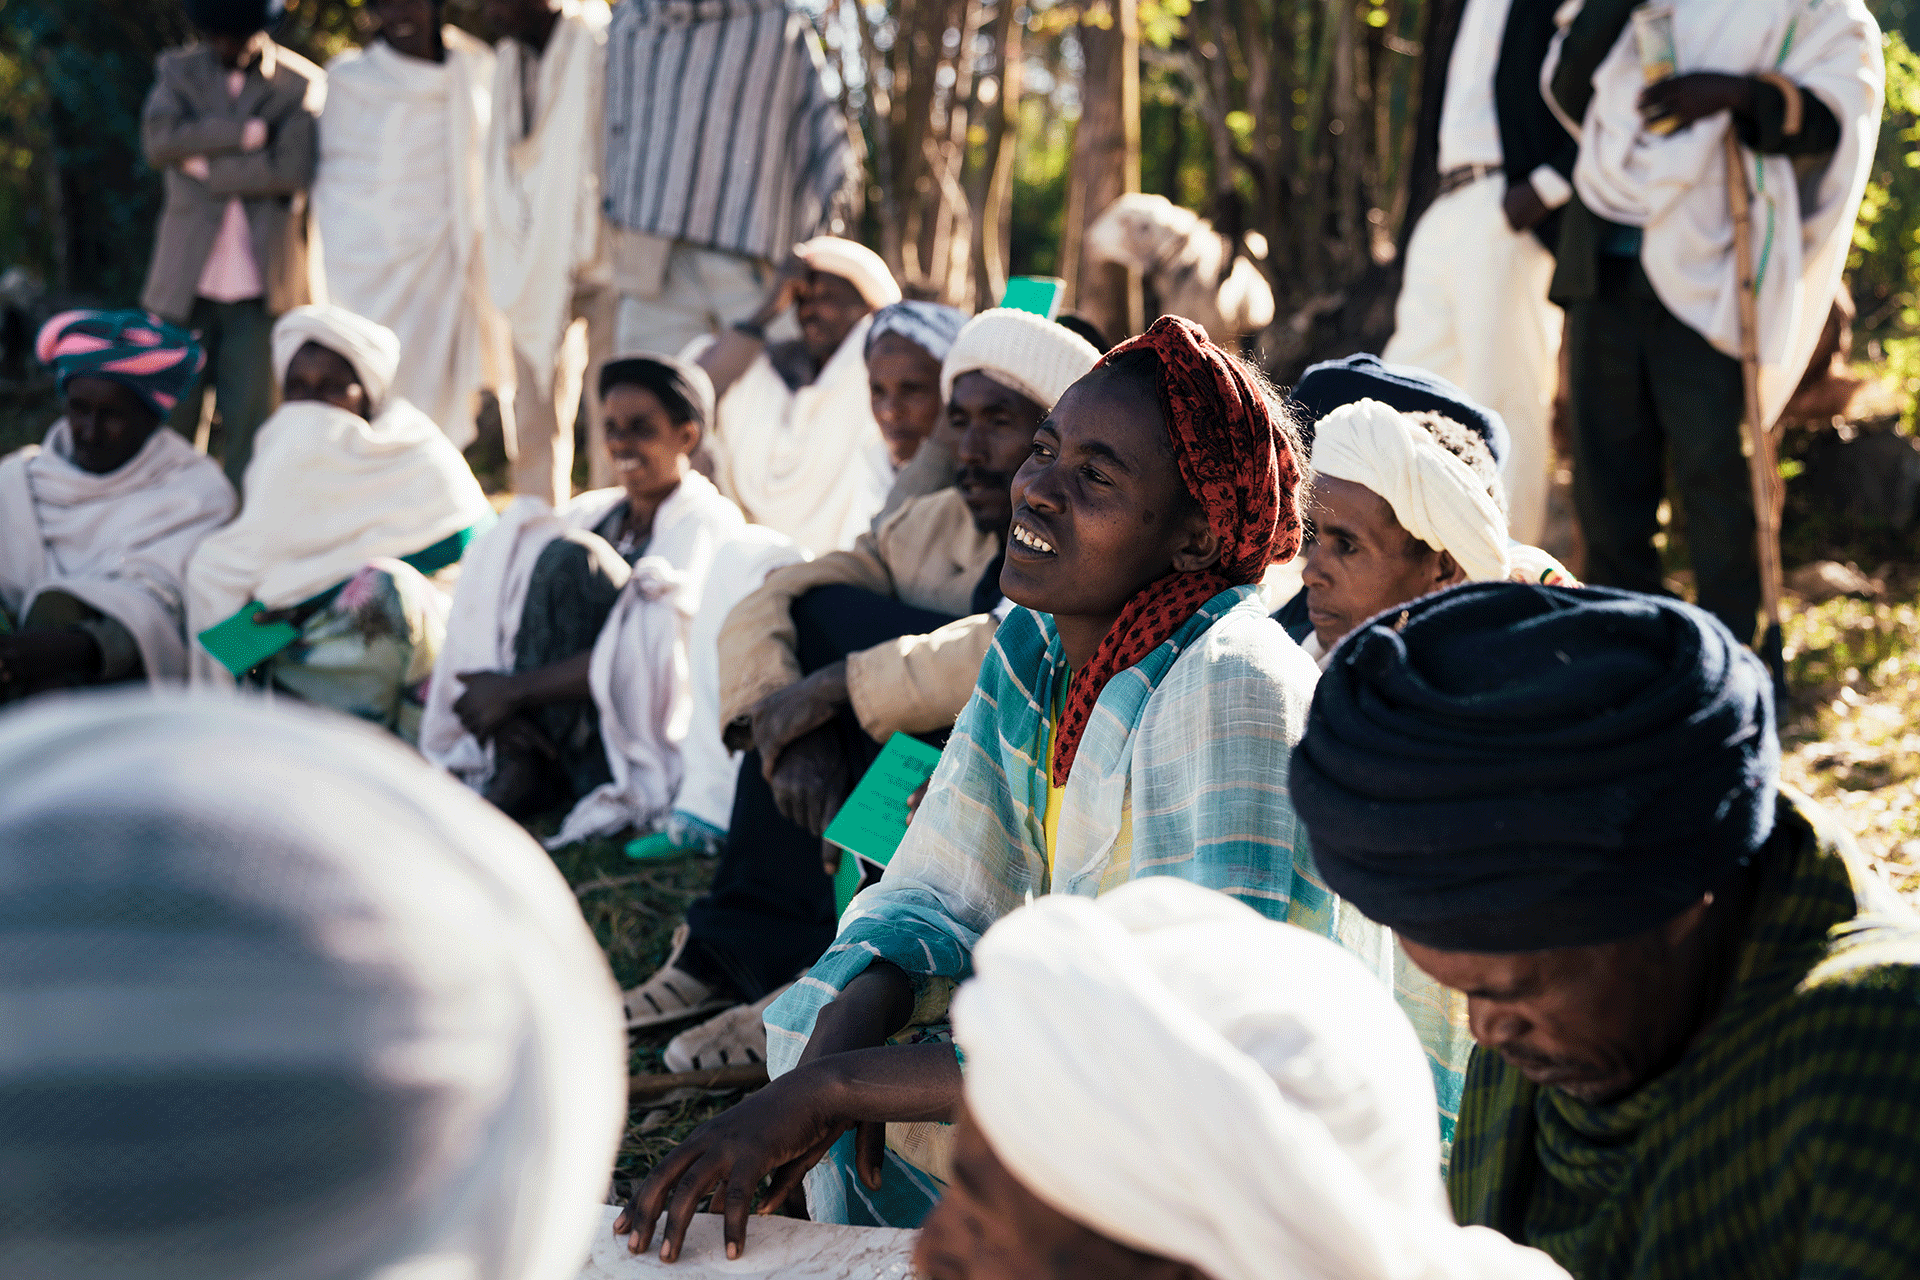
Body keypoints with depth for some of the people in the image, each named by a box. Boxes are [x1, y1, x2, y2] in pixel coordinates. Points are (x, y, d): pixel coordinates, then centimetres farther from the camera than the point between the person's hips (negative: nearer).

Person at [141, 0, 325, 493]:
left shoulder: (302, 83, 2)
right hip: (189, 280, 2)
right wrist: (246, 133, -13)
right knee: (171, 418, 2)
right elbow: (158, 140, -7)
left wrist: (206, 166, -8)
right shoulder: (178, 71, 11)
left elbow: (294, 169, -11)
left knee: (251, 423, 0)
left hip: (263, 282, -2)